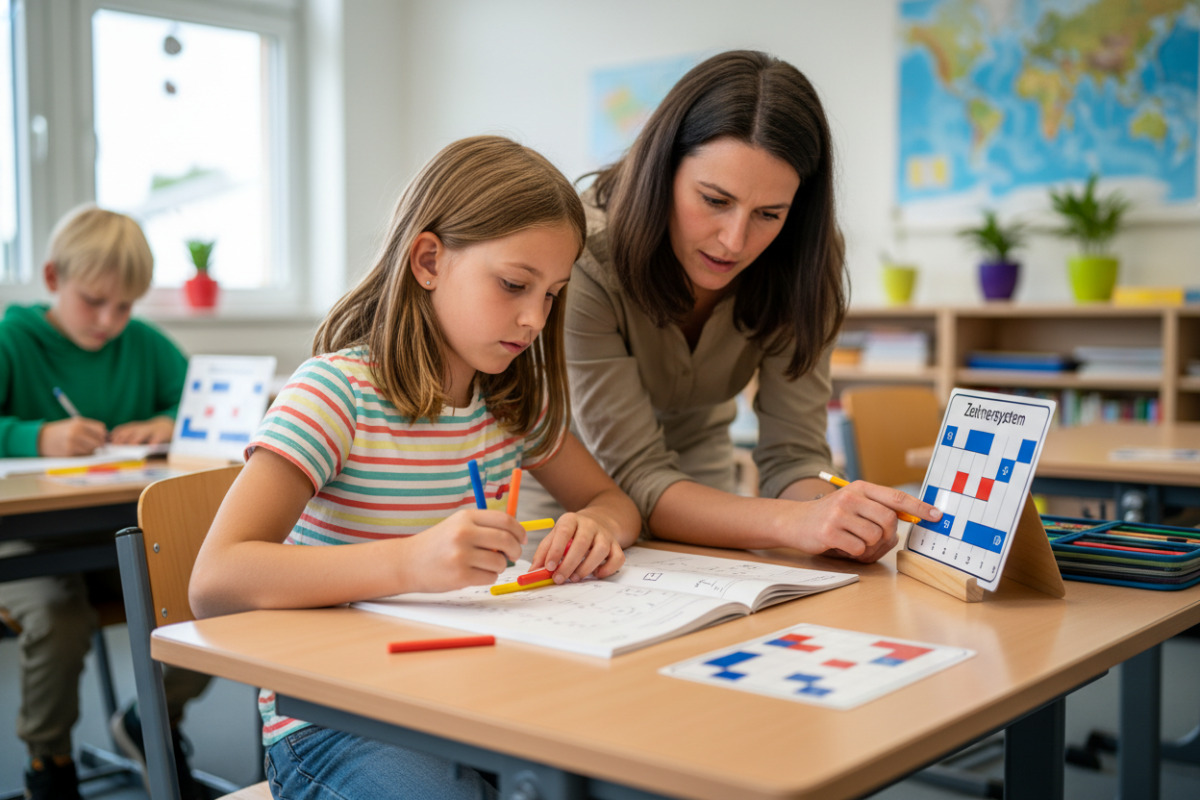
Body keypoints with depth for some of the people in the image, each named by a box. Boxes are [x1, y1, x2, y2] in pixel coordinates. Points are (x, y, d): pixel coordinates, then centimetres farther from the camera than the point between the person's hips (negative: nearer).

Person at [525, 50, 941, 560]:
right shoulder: (586, 257, -31)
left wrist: (832, 511, -40)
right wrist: (792, 521, -46)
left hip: (696, 452, 2)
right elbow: (638, 479, -31)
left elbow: (793, 455, -17)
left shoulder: (798, 270, -19)